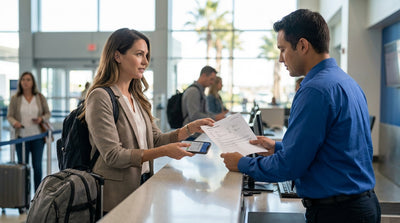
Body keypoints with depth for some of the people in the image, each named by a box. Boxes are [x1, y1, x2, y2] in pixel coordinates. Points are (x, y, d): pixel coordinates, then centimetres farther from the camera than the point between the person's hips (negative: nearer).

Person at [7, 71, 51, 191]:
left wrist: (42, 118, -11)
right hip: (21, 137, -1)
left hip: (37, 136, 1)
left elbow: (48, 113, 10)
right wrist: (14, 122, -17)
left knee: (37, 166, 6)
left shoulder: (40, 97, 5)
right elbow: (9, 116, 4)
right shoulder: (15, 98, 2)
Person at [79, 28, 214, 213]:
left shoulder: (137, 97, 15)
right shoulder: (100, 97, -11)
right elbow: (113, 155, -17)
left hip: (141, 188, 7)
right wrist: (164, 151, -20)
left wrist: (190, 129, 1)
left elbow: (156, 139, 14)